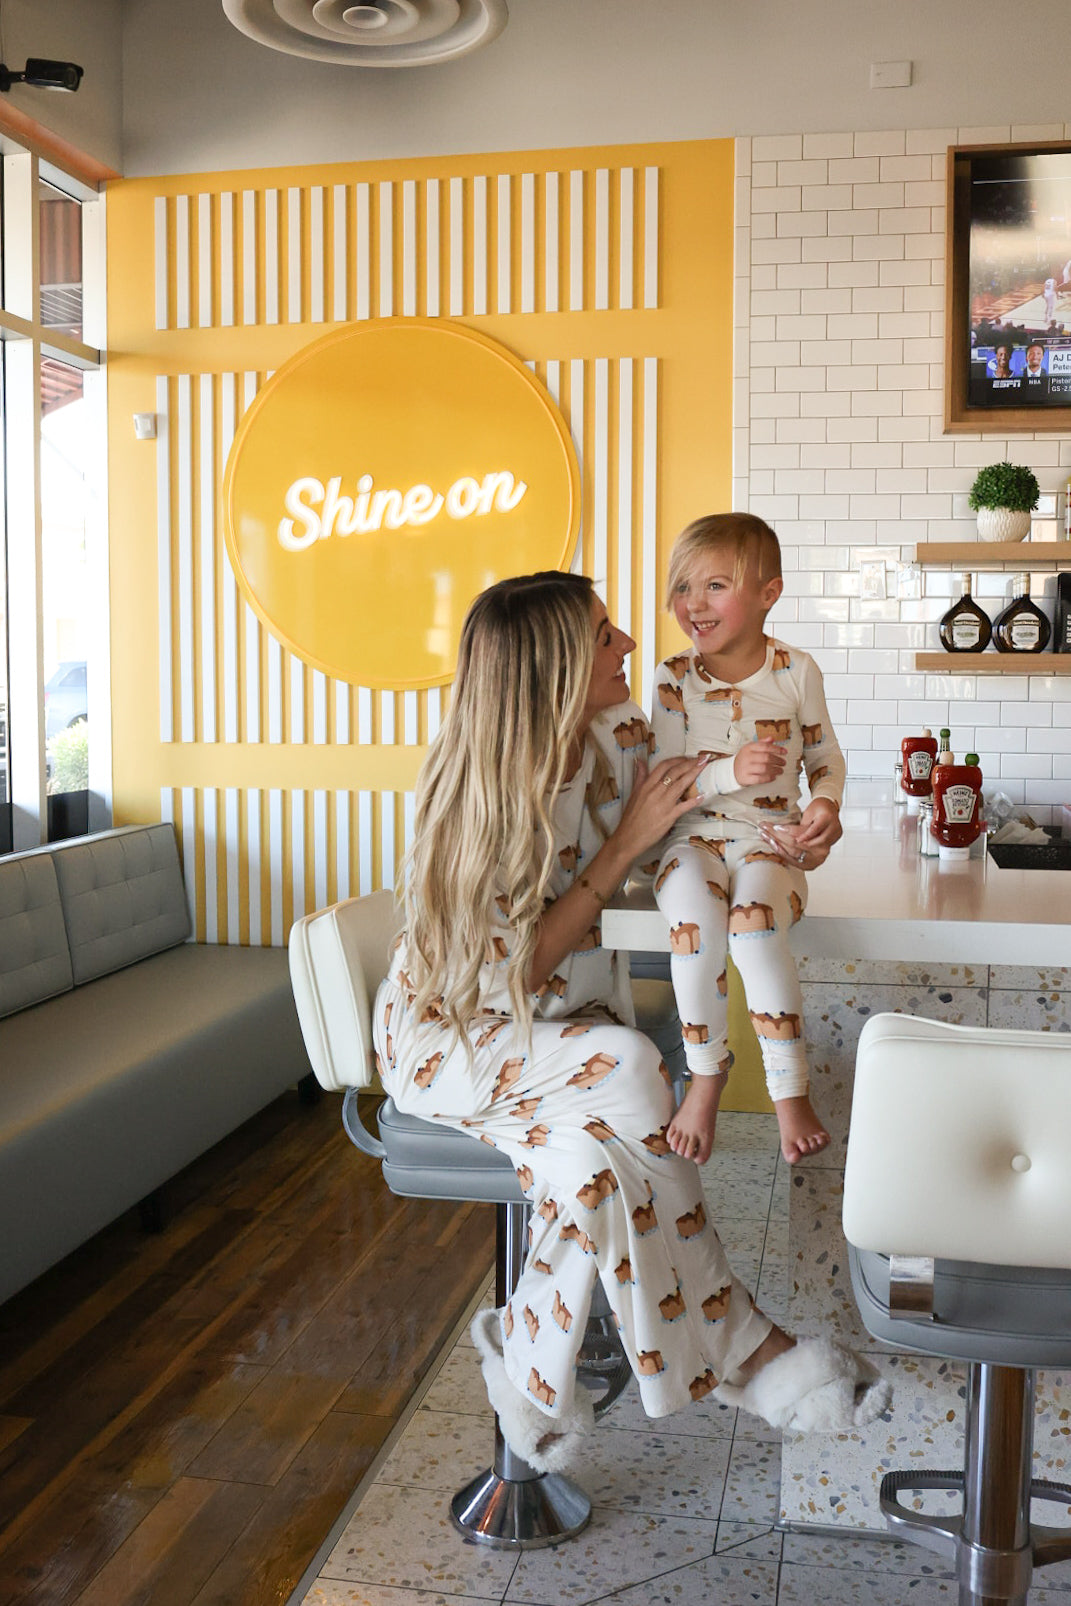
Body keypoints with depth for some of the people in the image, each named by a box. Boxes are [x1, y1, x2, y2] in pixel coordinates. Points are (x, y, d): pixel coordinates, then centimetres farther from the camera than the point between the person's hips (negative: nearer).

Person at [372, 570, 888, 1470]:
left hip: (557, 1018, 6)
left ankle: (531, 1360, -6)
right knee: (627, 1069, -32)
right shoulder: (477, 791, -24)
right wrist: (625, 842, -23)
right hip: (450, 1033, -5)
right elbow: (518, 968, -23)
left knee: (596, 1158, -29)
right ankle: (741, 1353, -18)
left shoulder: (619, 735, -7)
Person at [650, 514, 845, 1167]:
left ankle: (790, 1090, -17)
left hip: (769, 838, 0)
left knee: (753, 921, -32)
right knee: (697, 919, -32)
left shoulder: (797, 671, 2)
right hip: (692, 836, 1)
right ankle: (707, 1073, -8)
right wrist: (729, 773, -21)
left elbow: (826, 756, 13)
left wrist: (826, 806, -8)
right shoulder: (673, 679, 0)